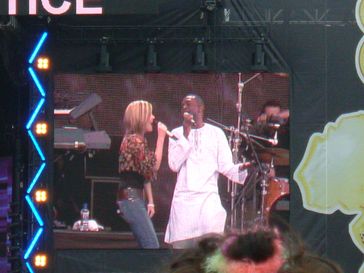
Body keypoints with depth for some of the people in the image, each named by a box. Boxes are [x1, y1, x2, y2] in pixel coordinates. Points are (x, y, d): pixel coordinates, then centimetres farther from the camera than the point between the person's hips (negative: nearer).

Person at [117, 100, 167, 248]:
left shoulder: (140, 141, 18)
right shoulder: (133, 141, -13)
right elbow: (153, 166, -18)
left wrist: (150, 202, 15)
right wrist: (161, 137, -15)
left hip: (137, 198, 10)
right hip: (131, 198, -10)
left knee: (148, 247, 9)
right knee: (152, 247, -14)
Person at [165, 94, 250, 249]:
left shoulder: (216, 133, 9)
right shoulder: (177, 133, 12)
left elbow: (225, 166, 4)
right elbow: (174, 165, -2)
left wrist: (240, 169, -17)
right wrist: (186, 134, -3)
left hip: (208, 197, -2)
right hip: (183, 198, 2)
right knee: (180, 245, -4)